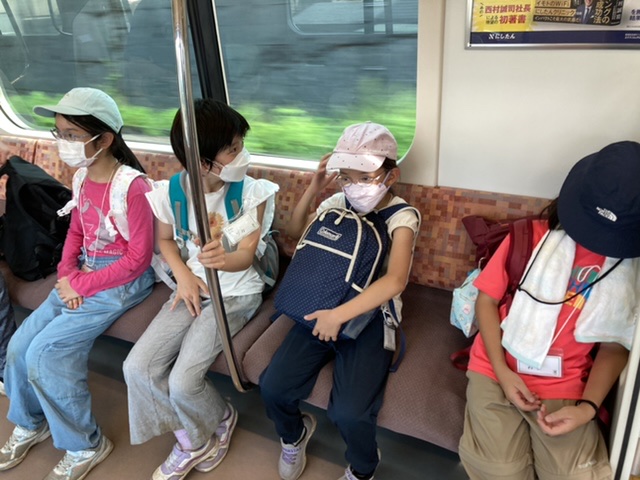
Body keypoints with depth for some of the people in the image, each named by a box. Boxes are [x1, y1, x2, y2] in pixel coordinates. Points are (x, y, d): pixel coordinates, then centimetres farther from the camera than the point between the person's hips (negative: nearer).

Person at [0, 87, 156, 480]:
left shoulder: (133, 186, -23)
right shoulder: (82, 177, 3)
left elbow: (138, 259, -20)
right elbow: (76, 231, 15)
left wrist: (83, 285, -15)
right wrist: (66, 275, -2)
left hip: (123, 281, -8)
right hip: (83, 274, 8)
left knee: (47, 353, -14)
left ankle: (86, 444, 8)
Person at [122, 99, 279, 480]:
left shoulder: (252, 192, -16)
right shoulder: (171, 193, -9)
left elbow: (245, 256, -19)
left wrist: (224, 259, -43)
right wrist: (183, 275, -8)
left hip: (236, 293, -4)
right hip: (193, 288, 4)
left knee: (183, 382, -17)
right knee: (138, 366, -9)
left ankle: (220, 419, 20)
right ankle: (191, 439, 14)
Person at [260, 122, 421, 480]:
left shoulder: (402, 217, -12)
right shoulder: (339, 202, 3)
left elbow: (395, 281, -27)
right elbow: (295, 232, 12)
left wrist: (339, 315, -32)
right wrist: (313, 190, -4)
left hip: (369, 316, -4)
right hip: (325, 307, 5)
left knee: (349, 412, -21)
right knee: (273, 386, -9)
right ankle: (294, 434, 27)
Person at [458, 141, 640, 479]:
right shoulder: (530, 236, -3)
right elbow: (486, 300, -2)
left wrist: (588, 406, -9)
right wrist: (502, 371, -11)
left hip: (564, 388, 2)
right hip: (497, 371, -1)